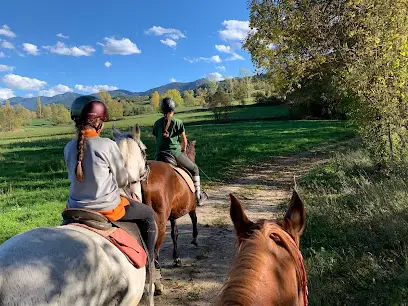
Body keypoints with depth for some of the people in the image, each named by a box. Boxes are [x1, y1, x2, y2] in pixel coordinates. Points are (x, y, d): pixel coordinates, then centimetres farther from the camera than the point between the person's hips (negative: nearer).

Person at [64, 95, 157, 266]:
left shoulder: (69, 148, -2)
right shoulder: (108, 146, -18)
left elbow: (77, 176, 9)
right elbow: (122, 180, -8)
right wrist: (131, 177, 14)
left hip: (76, 208, 6)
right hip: (107, 208, -6)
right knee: (148, 214, 16)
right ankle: (149, 260, 22)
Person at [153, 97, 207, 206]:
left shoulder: (157, 123, 9)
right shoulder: (178, 122, -2)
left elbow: (156, 140, 15)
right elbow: (184, 140, 3)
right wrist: (183, 149, 22)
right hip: (175, 153, -4)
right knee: (194, 168, 15)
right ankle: (198, 196, 16)